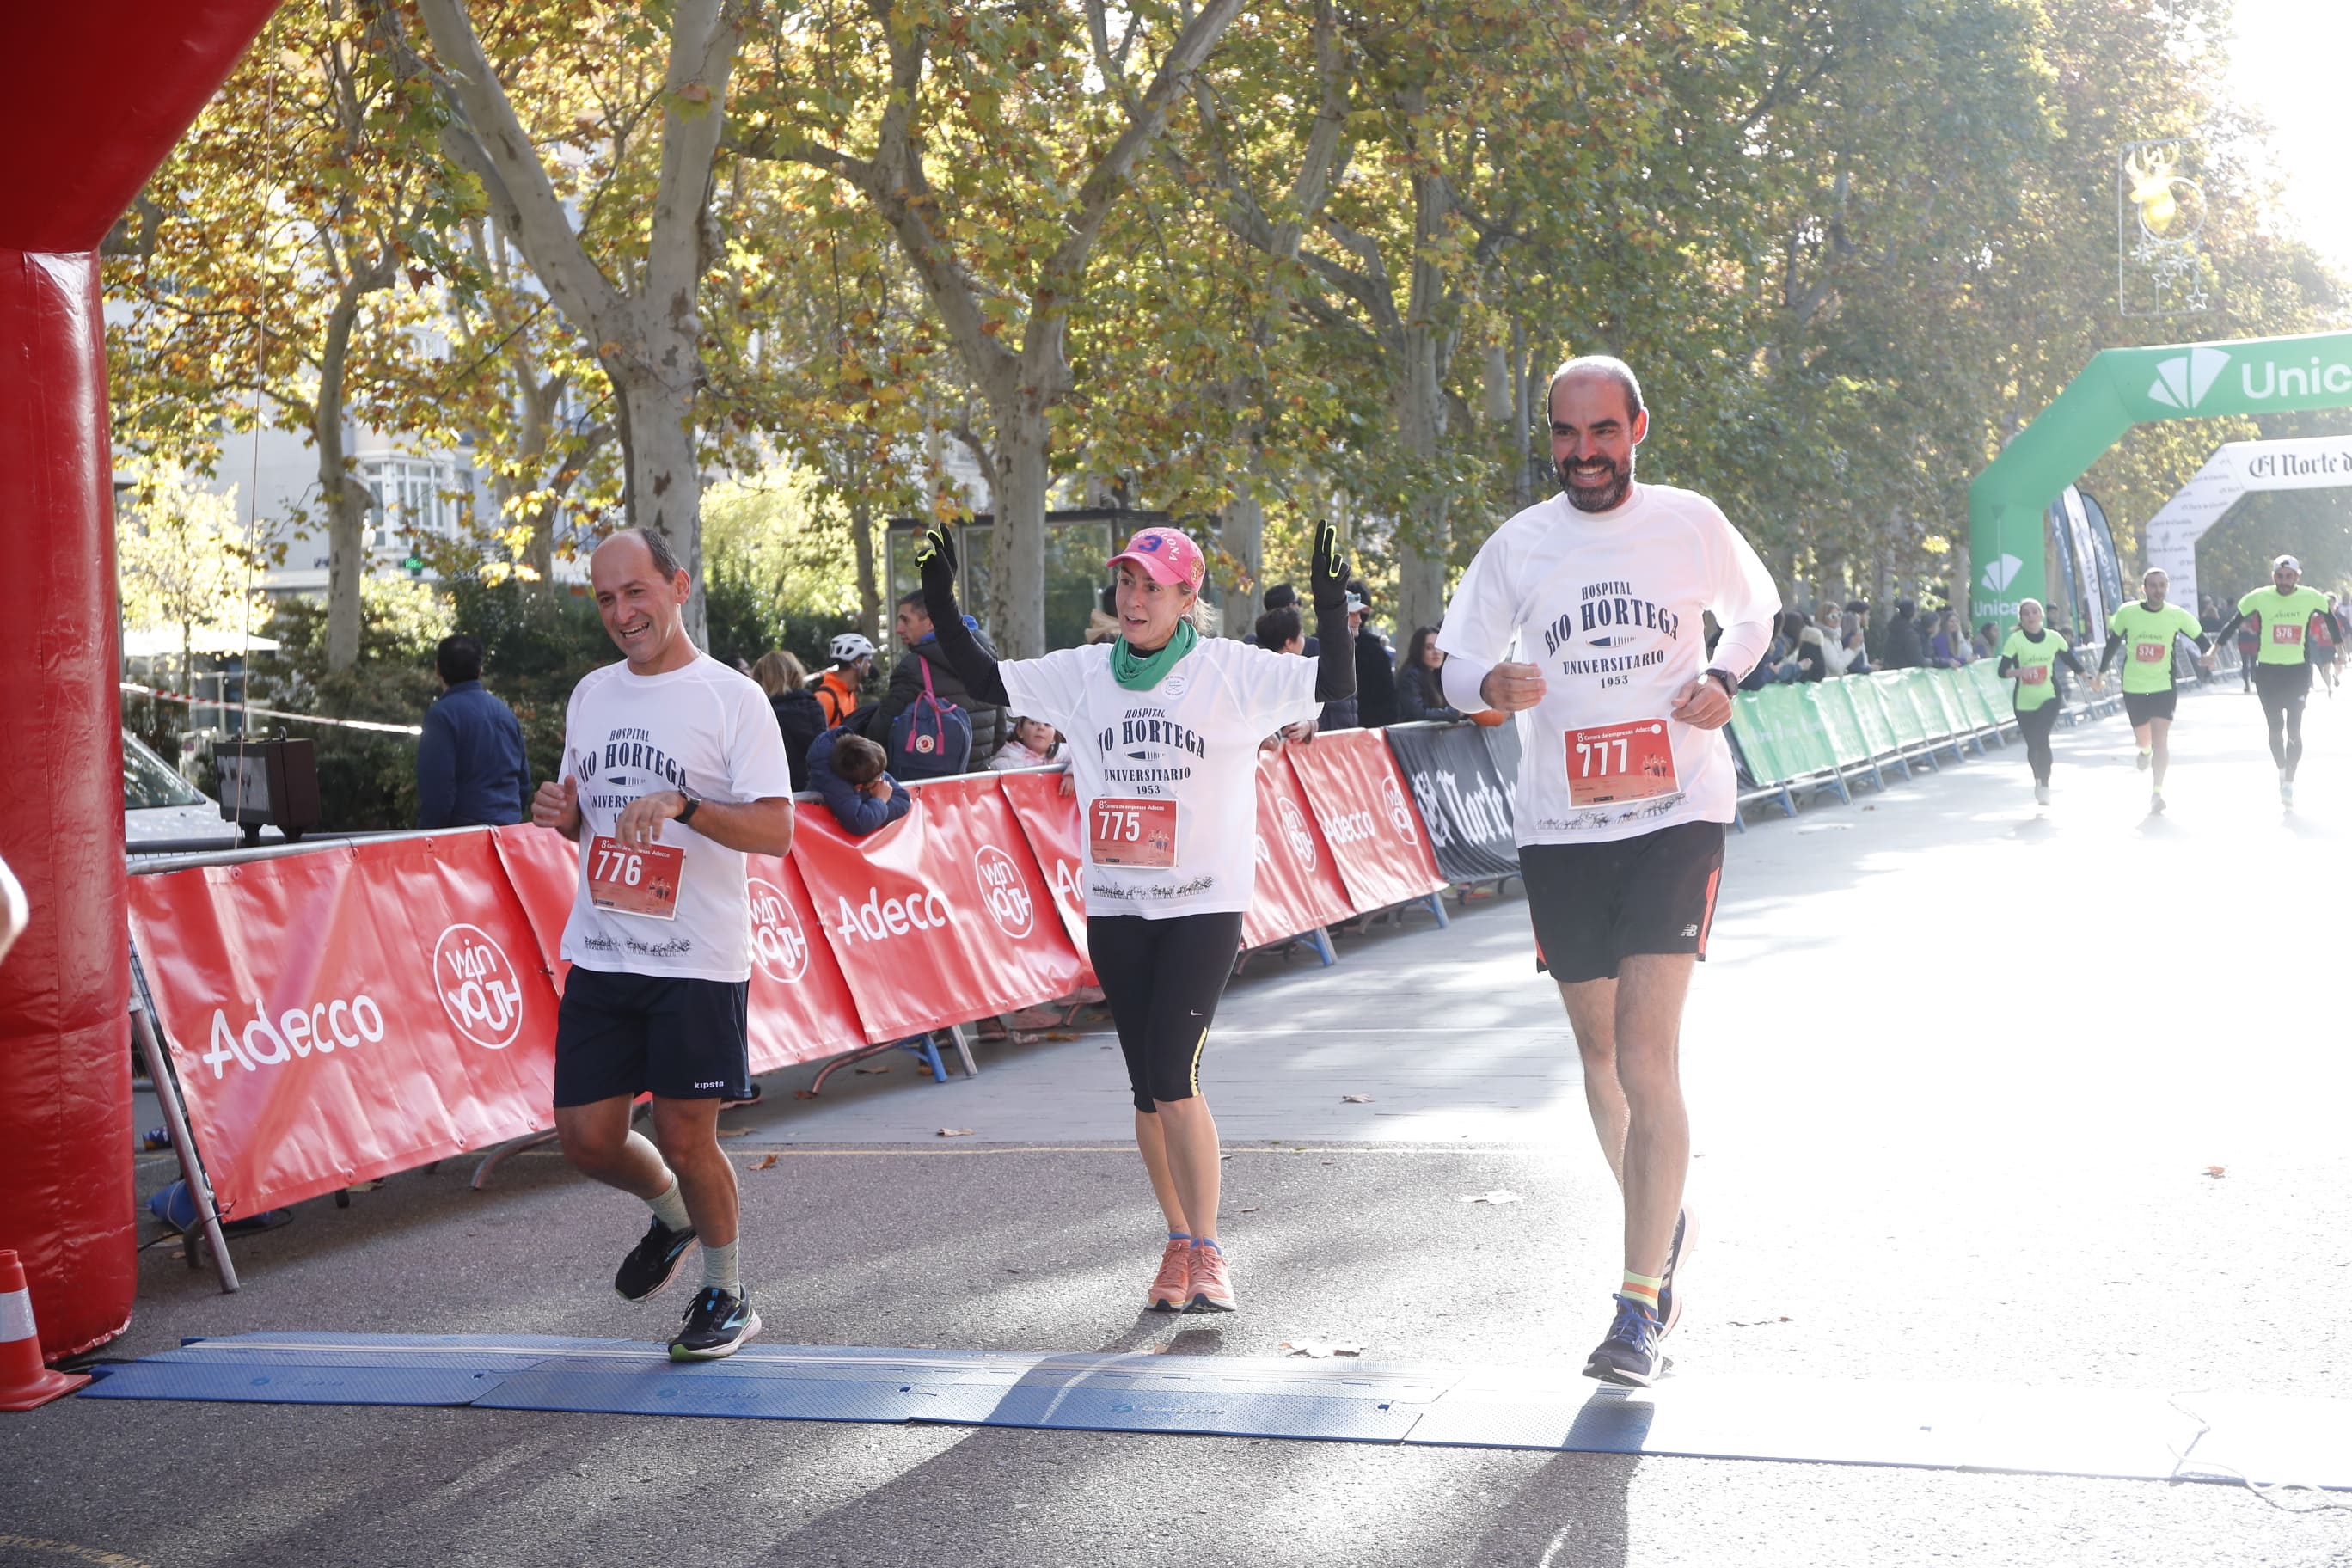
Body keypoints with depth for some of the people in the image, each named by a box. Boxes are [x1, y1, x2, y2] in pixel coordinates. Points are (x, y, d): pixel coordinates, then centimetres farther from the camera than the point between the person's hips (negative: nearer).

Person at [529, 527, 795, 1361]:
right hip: (599, 955, 6)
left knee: (684, 1136, -1)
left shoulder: (732, 697, -8)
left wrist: (682, 805, -27)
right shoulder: (592, 693, 11)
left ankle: (727, 1296, 21)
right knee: (586, 1136, 6)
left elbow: (776, 830, -14)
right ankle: (672, 1215, 38)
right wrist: (562, 813, 0)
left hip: (697, 961, -6)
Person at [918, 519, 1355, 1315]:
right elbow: (984, 679, 10)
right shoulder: (1083, 675, 6)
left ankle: (1207, 1255, -3)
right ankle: (1179, 1246, 21)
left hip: (1205, 905, -4)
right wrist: (940, 598, 0)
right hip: (1115, 906, 4)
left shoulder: (1233, 671, -4)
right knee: (1146, 1085, 8)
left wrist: (1330, 606, -25)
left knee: (1173, 1077, -14)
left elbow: (1336, 683, -10)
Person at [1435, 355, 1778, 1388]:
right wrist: (1493, 684, -16)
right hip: (1560, 828, 3)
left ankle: (1641, 1308, -10)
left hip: (1678, 812, -3)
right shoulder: (1518, 546, 3)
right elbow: (1456, 663, 8)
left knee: (1647, 1056, -14)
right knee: (1602, 1057, 12)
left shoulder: (1691, 524, 1)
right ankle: (1664, 1227, 38)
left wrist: (1725, 676, -3)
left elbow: (1756, 607, 19)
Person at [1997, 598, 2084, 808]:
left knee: (2041, 739, -20)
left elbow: (2071, 661, 14)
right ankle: (2039, 780, 33)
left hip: (2049, 697, 0)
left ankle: (2044, 785, -9)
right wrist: (2019, 671, -33)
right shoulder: (2016, 640, -7)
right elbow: (2002, 670, -14)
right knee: (2033, 745, 7)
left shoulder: (2054, 638, -1)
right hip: (2024, 701, 0)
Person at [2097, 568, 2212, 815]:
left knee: (2160, 738, -14)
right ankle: (2145, 750, 54)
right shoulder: (2126, 613, -7)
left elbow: (2200, 637, 3)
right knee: (2142, 737, 15)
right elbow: (2113, 641, 8)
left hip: (2164, 687, -1)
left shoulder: (2177, 616, -8)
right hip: (2133, 687, 1)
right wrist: (2102, 671, 13)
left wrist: (2207, 653, -18)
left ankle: (2157, 792, -8)